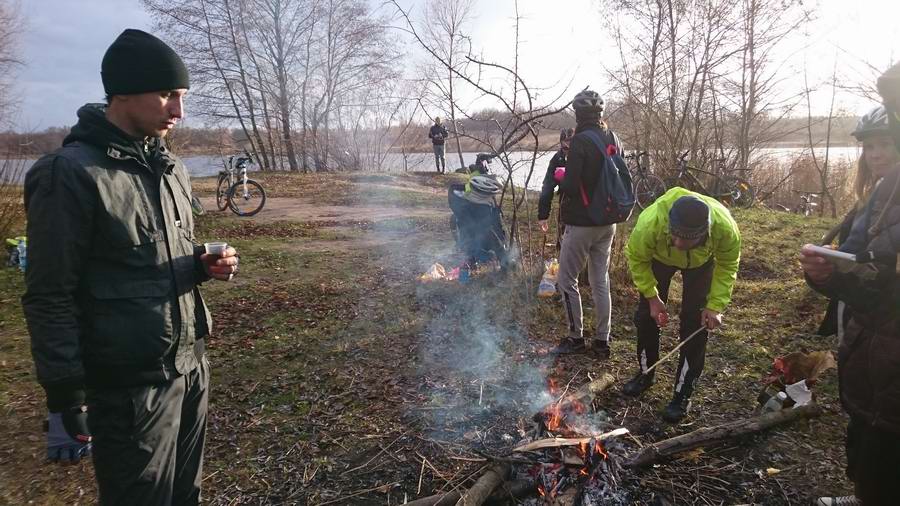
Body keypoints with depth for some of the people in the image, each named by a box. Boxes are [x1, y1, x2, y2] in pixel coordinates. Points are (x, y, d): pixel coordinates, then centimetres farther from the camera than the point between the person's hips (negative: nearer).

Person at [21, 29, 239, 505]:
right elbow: (50, 299, -14)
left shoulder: (171, 168, 9)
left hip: (191, 364, 7)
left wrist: (205, 264, -3)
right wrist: (65, 403, -13)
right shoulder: (69, 174, -15)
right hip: (129, 384, -7)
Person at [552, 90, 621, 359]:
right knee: (601, 281, 13)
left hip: (582, 223, -7)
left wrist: (561, 178, -2)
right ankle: (602, 341, 20)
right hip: (607, 222, 7)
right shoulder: (613, 139, 6)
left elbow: (570, 186, -22)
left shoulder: (581, 140, -17)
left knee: (567, 279, 7)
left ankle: (576, 337, 14)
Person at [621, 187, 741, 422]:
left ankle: (683, 395, 7)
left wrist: (715, 306, -23)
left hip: (701, 264, 0)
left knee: (694, 326, -7)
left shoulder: (725, 227, -41)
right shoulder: (650, 223, -44)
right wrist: (651, 296, -22)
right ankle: (645, 374, 28)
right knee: (646, 315, 3)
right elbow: (637, 259, -21)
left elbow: (727, 266, -18)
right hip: (659, 259, 1)